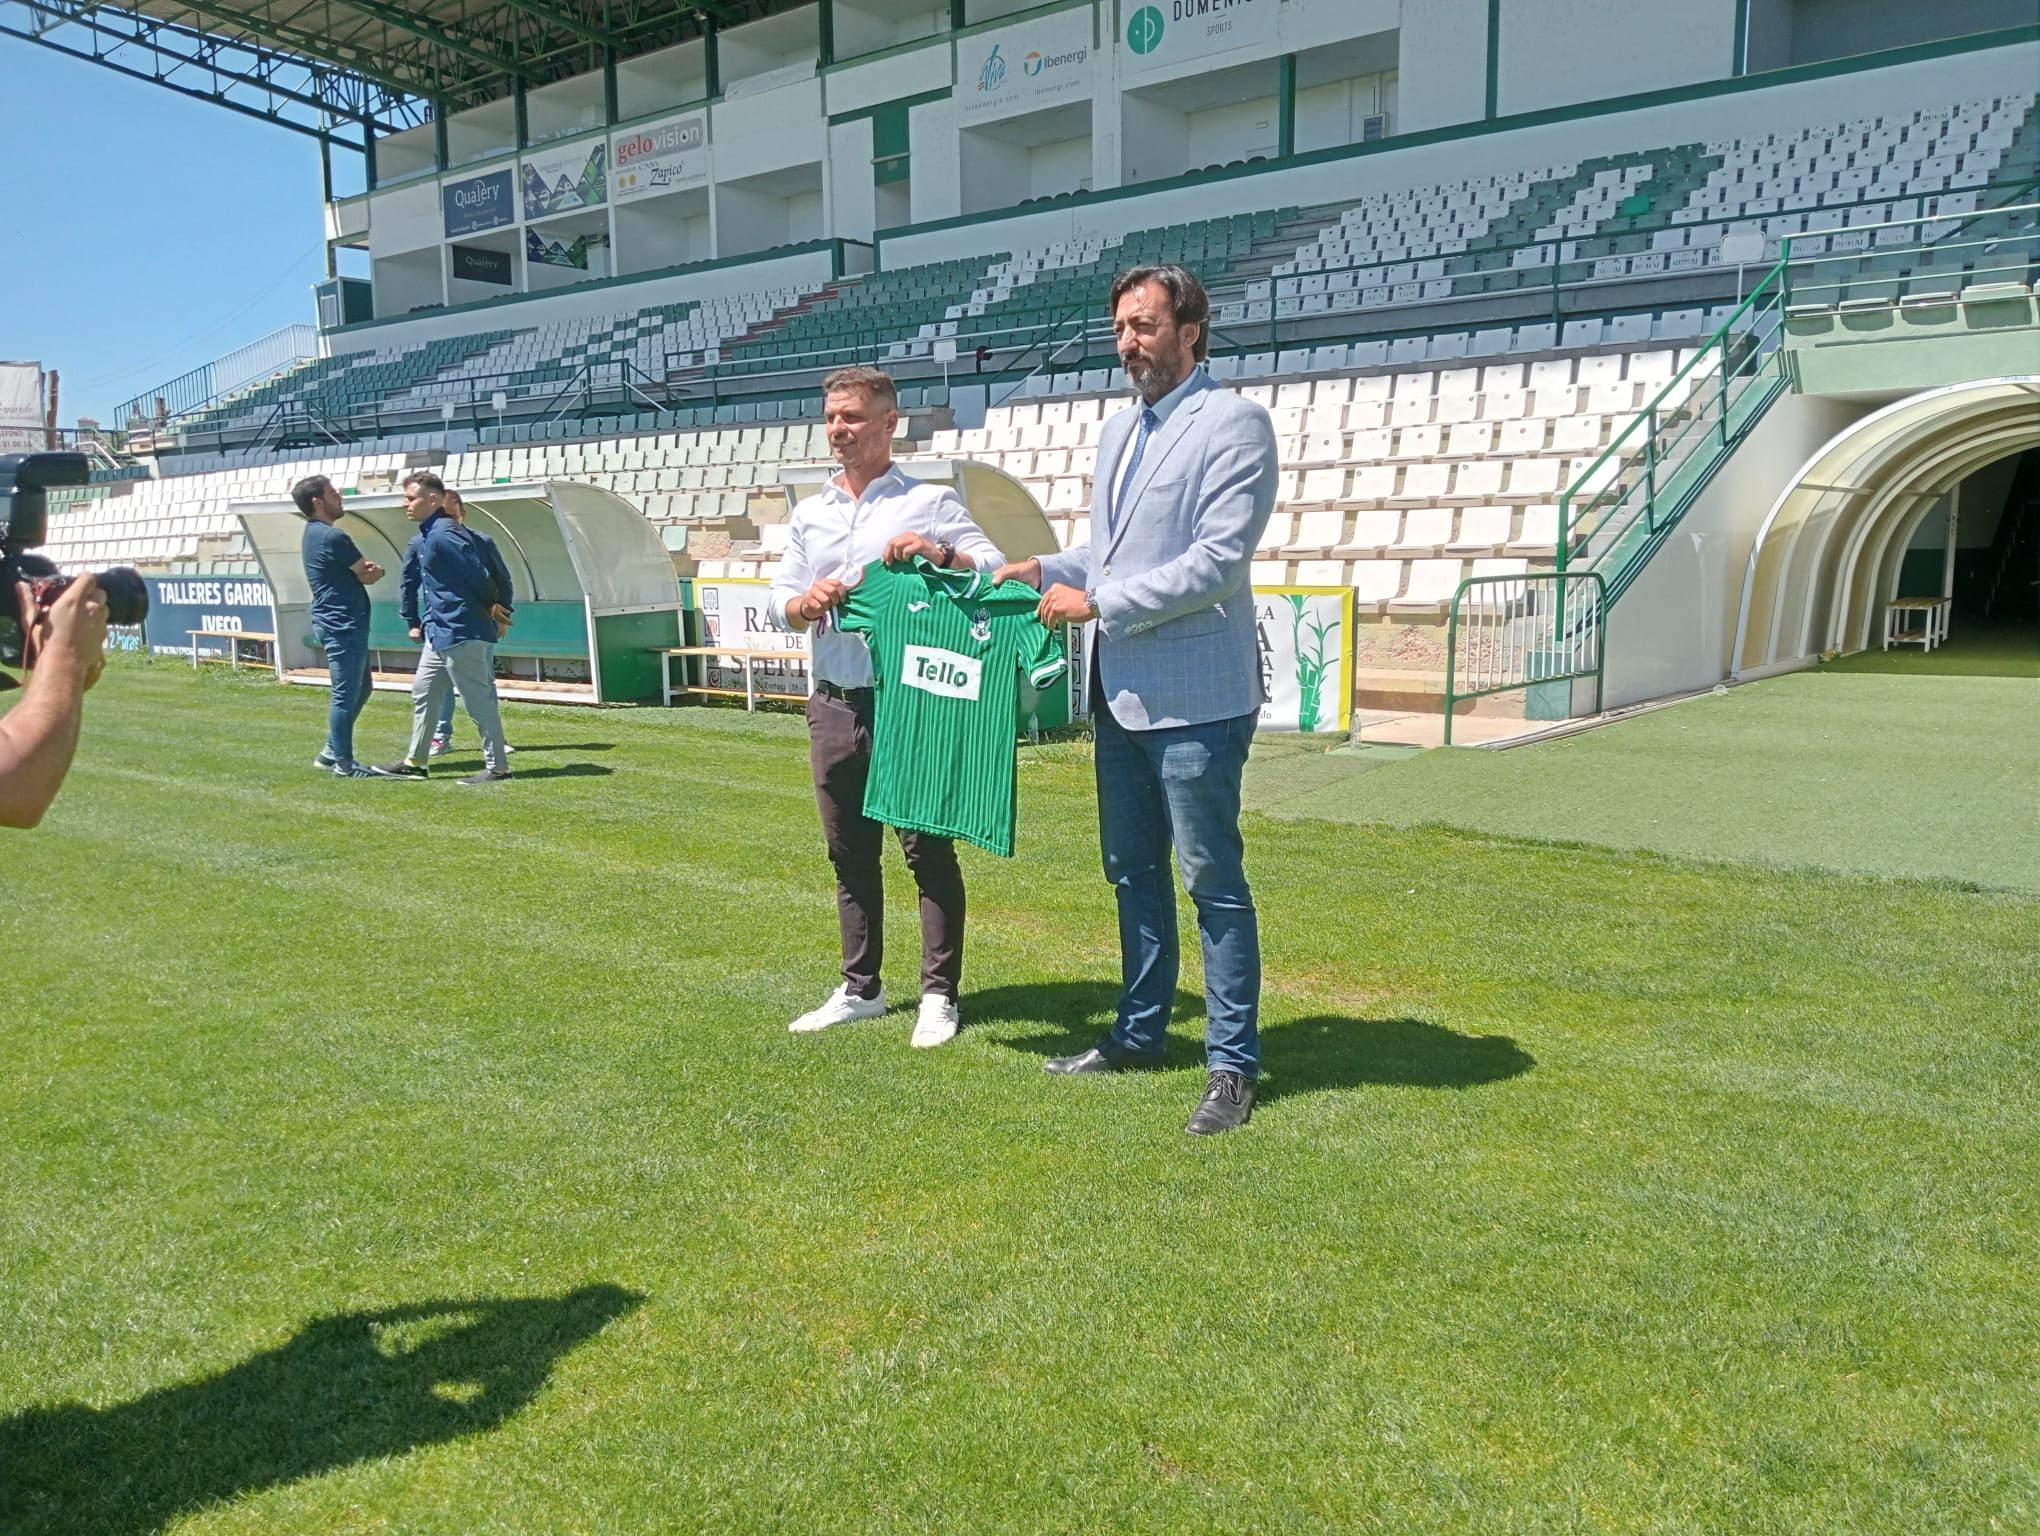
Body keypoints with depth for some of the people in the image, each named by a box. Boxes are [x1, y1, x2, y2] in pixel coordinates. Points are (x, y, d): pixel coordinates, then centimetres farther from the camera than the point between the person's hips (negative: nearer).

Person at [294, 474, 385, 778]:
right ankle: (343, 763, 3)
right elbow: (370, 575, -11)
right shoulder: (332, 537, -17)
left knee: (360, 689, 18)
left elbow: (361, 571, 13)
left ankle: (331, 751, 25)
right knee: (346, 695, -4)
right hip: (343, 625, -11)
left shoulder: (315, 533, 16)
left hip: (340, 624, 11)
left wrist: (368, 568, -9)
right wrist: (376, 570, 11)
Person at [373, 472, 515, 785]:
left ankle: (497, 767, 4)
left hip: (461, 634, -11)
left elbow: (478, 575, -21)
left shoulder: (442, 536, -19)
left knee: (479, 700, -3)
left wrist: (493, 608, -6)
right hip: (440, 633, 11)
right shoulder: (426, 537, 14)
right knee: (423, 692, 16)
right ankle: (414, 762, 24)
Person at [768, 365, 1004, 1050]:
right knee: (850, 854, 12)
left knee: (928, 850, 0)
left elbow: (999, 570, -7)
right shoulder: (809, 513, 15)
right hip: (833, 705, 5)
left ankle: (940, 995, 9)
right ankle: (860, 988, 24)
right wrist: (805, 603, -9)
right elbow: (777, 600, 14)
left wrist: (940, 554, -25)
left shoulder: (930, 501, 0)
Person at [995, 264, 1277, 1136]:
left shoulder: (1234, 424, -9)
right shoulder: (1118, 432, 16)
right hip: (1121, 693, 9)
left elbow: (1217, 561, -19)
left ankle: (1232, 1065, 10)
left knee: (1214, 882, -1)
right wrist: (1044, 571, 5)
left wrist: (1097, 602, -17)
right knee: (1133, 875, 17)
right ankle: (1138, 1035, 32)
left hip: (1195, 696, -8)